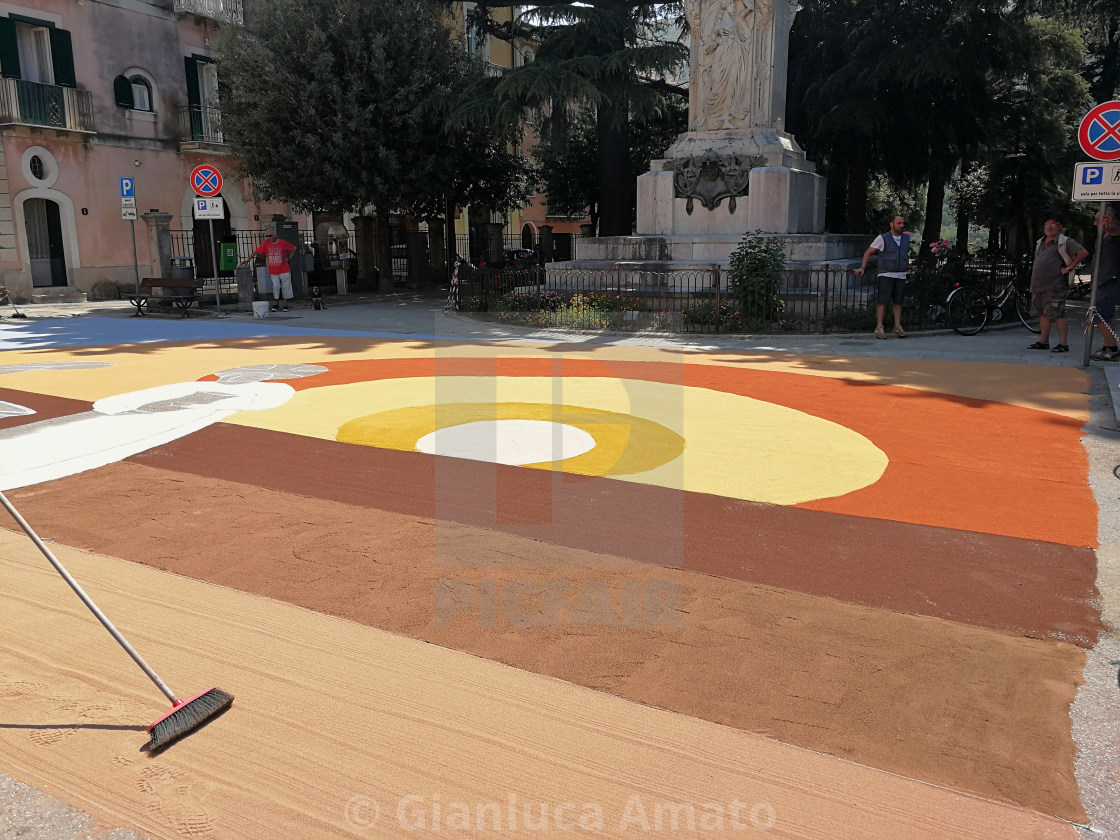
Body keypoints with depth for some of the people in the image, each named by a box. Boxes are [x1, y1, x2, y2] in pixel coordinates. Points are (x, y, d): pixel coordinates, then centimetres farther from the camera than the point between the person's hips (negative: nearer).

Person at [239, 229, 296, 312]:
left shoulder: (283, 243, -5)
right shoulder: (266, 243, -1)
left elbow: (294, 248, 7)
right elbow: (256, 251, 0)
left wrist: (288, 257, -1)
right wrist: (247, 260, -4)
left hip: (284, 270, -1)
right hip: (273, 271, 1)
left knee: (285, 287, 2)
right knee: (275, 286, -9)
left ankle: (285, 306, 13)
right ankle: (275, 304, 8)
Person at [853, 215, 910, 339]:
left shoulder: (906, 237, 12)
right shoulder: (882, 238, -3)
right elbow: (868, 252, 0)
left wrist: (908, 266, 30)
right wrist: (862, 267, -8)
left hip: (901, 276, 4)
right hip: (886, 275, -4)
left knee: (898, 301, 6)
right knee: (883, 300, -10)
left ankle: (898, 326, 10)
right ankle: (879, 327, -10)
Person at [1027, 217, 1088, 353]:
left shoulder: (1065, 242, -4)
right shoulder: (1040, 243, 19)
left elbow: (1083, 252, -11)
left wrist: (1069, 268, -12)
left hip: (1054, 286, -8)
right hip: (1038, 285, 8)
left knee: (1058, 314, -10)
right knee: (1043, 314, 12)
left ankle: (1063, 343, -8)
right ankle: (1044, 341, 19)